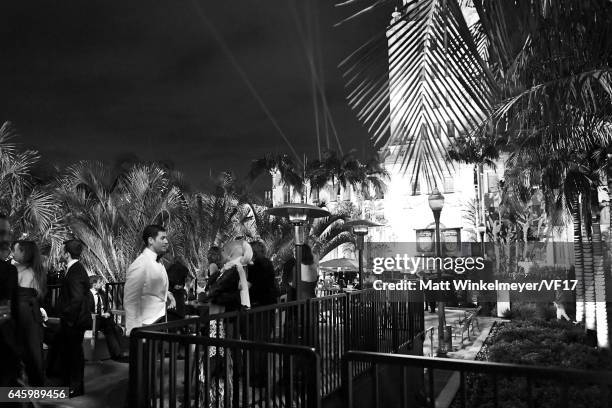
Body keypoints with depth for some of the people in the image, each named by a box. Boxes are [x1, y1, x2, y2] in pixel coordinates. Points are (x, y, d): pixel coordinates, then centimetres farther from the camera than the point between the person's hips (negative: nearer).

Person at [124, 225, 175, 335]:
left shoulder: (157, 264, 11)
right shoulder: (140, 265, -16)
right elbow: (130, 302, -17)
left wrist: (167, 295, 6)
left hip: (160, 322, 8)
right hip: (147, 325, -8)